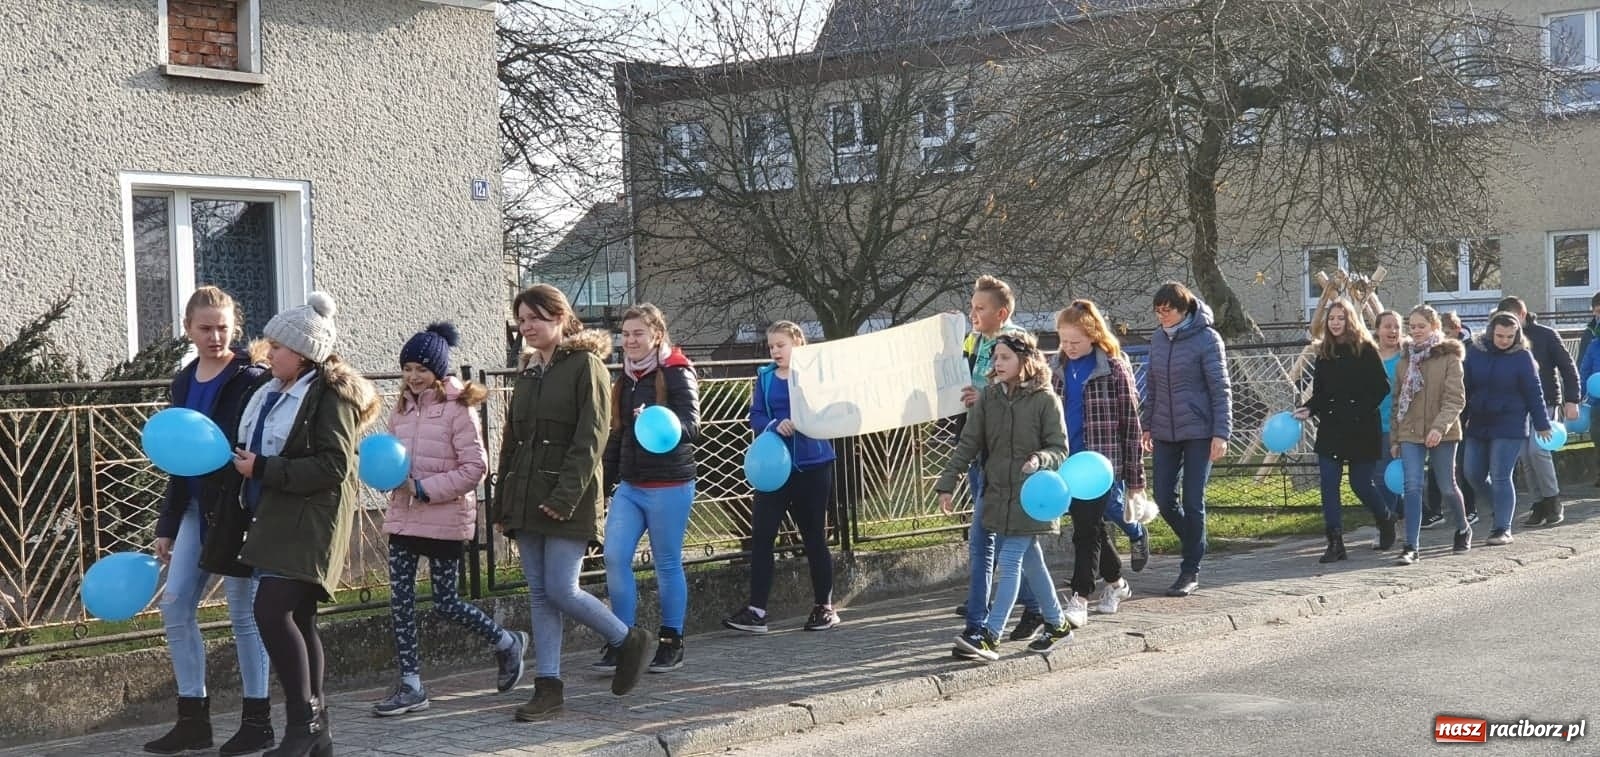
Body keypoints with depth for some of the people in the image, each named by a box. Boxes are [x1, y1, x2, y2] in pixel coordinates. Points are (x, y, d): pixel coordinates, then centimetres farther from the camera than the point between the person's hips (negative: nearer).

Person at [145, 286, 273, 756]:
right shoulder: (184, 382, 11)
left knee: (244, 611, 0)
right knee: (175, 606, 5)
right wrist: (166, 525, 15)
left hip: (240, 508, -7)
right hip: (197, 506, 7)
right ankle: (193, 719, 15)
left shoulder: (251, 378, -9)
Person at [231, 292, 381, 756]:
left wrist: (263, 469, -18)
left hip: (309, 522, -9)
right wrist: (244, 462, 9)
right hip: (279, 520, 9)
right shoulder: (275, 394, 15)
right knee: (296, 619, 9)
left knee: (272, 610, -18)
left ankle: (303, 719, -8)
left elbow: (333, 468, -18)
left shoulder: (330, 397, -11)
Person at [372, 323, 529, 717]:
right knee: (400, 599, 3)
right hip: (403, 515, 6)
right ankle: (411, 685, 12)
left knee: (446, 603, 1)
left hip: (445, 519, -6)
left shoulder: (458, 408, -11)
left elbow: (475, 467, -15)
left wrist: (424, 488, -18)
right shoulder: (402, 407, 8)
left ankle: (508, 644, 25)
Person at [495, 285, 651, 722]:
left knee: (561, 591, -10)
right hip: (526, 498, 7)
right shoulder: (528, 370, 16)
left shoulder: (586, 364, -5)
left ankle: (628, 640, 13)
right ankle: (548, 687, 9)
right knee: (540, 595, 5)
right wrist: (501, 505, 15)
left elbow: (590, 439, -14)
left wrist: (566, 496, -21)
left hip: (567, 500, -7)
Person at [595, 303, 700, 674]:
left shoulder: (677, 373, -8)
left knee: (667, 564, 3)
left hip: (669, 486, -6)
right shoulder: (626, 377, 13)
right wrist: (606, 483, 20)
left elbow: (692, 427, -18)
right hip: (629, 486, 6)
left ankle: (671, 643, 15)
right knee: (614, 557, -4)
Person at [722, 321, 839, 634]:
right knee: (762, 536, -5)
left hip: (812, 465, -3)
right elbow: (756, 417, 0)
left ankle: (824, 607, 19)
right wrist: (776, 425, -21)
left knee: (814, 537, 7)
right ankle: (756, 611, -4)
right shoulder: (765, 377, 7)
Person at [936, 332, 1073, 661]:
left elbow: (1059, 448, -5)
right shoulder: (988, 397, 4)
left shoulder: (1046, 400, -8)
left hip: (1030, 495, -5)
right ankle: (1056, 624, 28)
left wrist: (1039, 460, -26)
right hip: (997, 494, 5)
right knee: (1030, 560, 14)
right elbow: (968, 443, 4)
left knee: (1010, 561, -8)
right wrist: (947, 483, -1)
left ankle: (989, 636, -10)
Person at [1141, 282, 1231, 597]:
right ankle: (1195, 545, 30)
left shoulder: (1206, 338, -10)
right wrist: (1147, 425, 15)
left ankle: (1191, 571, 9)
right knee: (1164, 500, 5)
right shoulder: (1158, 338, 7)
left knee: (1193, 502, -2)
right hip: (1165, 433, 6)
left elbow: (1221, 390, -10)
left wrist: (1221, 433, -14)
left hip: (1198, 432, -5)